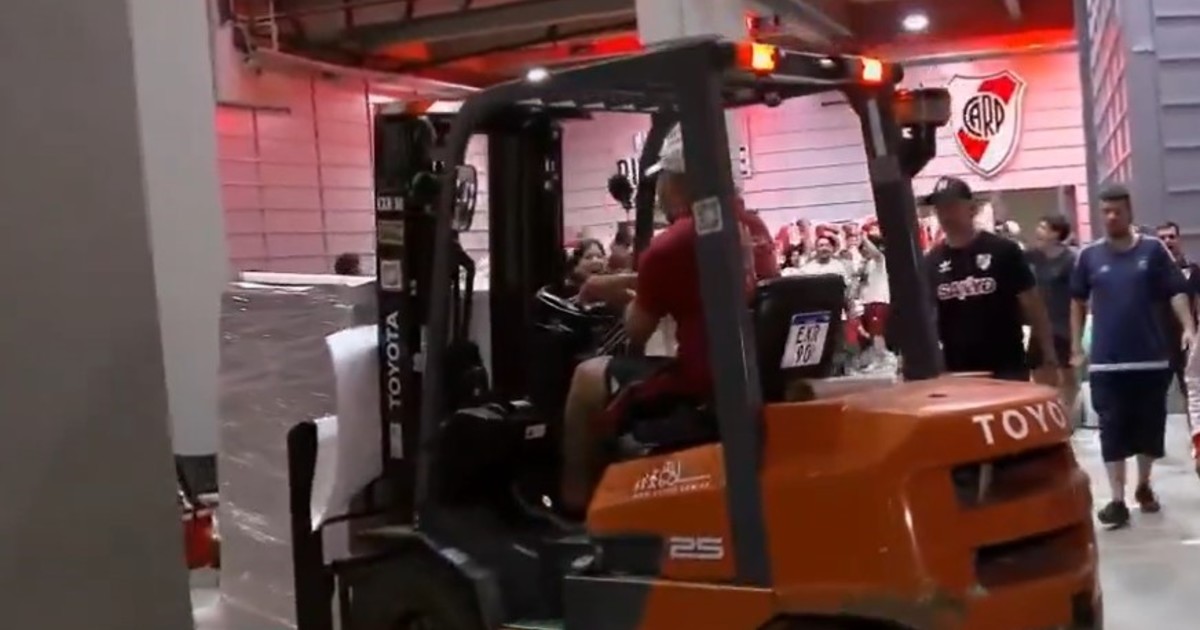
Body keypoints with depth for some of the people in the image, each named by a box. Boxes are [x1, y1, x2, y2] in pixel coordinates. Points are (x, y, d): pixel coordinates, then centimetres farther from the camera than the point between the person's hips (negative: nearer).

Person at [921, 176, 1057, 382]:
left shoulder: (1003, 251, -5)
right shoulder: (931, 263, 3)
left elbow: (1031, 303, -3)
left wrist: (1048, 354, -6)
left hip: (1007, 368, -3)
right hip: (956, 372, 3)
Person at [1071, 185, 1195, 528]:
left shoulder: (1153, 249, 0)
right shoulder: (1089, 255, 3)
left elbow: (1176, 291, -2)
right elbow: (1078, 301, 12)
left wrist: (1188, 327, -16)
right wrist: (1076, 344, 9)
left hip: (1152, 358, 0)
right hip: (1106, 361, 0)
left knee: (1150, 427, 10)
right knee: (1113, 431, -2)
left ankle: (1144, 486, 29)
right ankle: (1117, 500, -1)